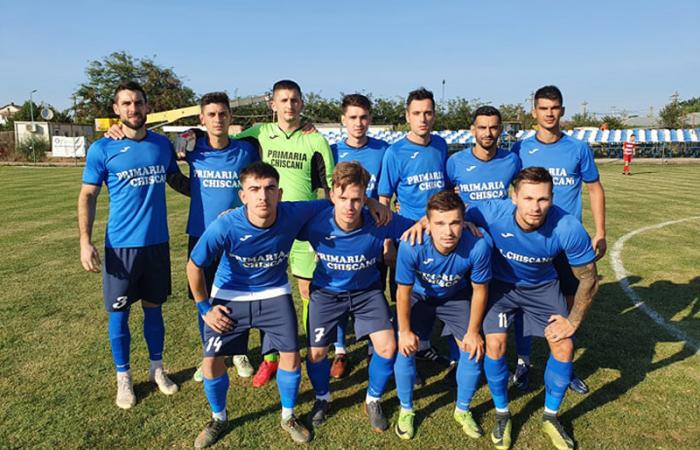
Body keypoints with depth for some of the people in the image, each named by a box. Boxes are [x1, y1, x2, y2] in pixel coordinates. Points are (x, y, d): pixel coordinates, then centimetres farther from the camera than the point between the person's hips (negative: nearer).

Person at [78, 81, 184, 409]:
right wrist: (85, 242, -9)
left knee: (154, 307, 14)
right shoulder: (102, 148, -5)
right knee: (118, 312, 7)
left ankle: (157, 369, 31)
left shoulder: (162, 144, 4)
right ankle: (123, 378, 25)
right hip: (120, 245, -2)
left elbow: (177, 181, 18)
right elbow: (87, 196, -2)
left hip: (157, 242, 3)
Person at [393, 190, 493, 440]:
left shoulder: (478, 246, -37)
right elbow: (403, 292, -20)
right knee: (405, 348, -10)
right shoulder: (411, 246, -38)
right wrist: (405, 331, -12)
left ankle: (462, 410, 23)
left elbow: (479, 291, -17)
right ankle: (406, 410, 17)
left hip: (456, 297, 1)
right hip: (419, 296, -1)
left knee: (474, 350, -5)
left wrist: (473, 332, -9)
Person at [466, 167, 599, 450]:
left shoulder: (568, 228, -31)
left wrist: (573, 321, -12)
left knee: (564, 346, -7)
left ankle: (551, 417, 21)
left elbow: (588, 278, -14)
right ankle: (502, 415, 13)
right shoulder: (491, 213, -34)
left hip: (543, 286, 1)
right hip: (500, 283, -1)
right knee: (495, 344, -15)